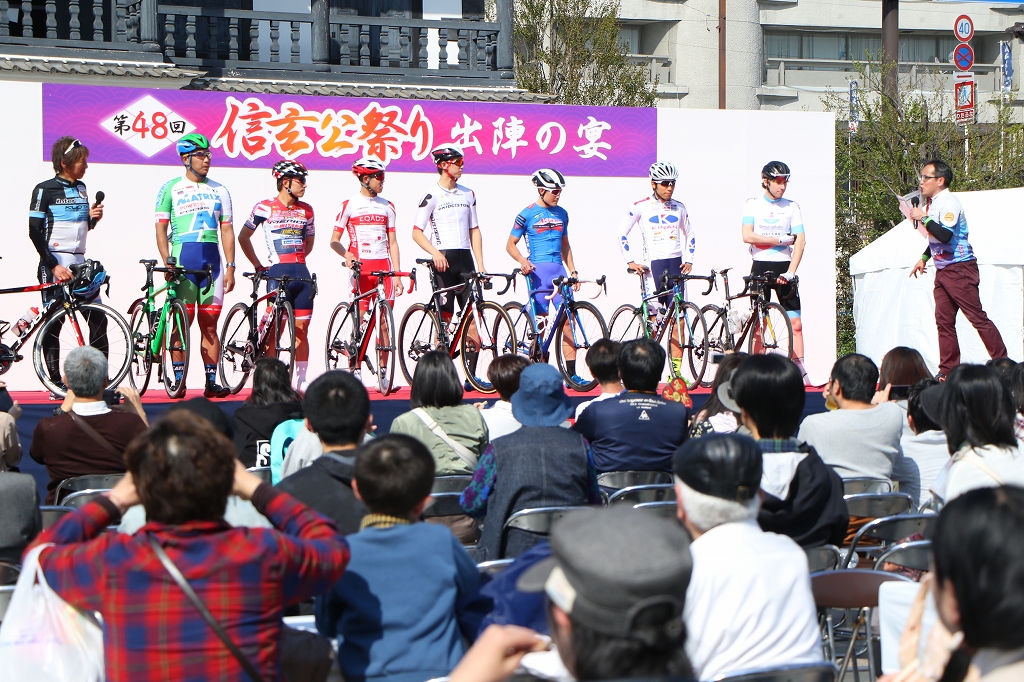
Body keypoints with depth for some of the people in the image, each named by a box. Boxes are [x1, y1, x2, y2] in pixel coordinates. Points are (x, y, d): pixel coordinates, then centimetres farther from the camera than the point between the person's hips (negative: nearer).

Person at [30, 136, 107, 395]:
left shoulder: (81, 188, 13)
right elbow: (35, 232, -10)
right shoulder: (45, 189, -7)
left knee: (99, 320, 1)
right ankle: (56, 384, 3)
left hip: (80, 263, 7)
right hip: (54, 264, -7)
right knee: (53, 325, -2)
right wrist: (54, 266, -16)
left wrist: (92, 218, 0)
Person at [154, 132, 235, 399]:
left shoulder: (219, 190, 13)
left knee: (209, 325, 3)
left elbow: (227, 230, 11)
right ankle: (178, 380, 1)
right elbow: (161, 228, 1)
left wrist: (230, 267, 3)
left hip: (212, 260, 3)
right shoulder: (171, 188, 4)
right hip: (182, 259, -3)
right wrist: (167, 263, -10)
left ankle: (211, 382, 4)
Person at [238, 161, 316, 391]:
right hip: (278, 273, -4)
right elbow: (243, 237, 7)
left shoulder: (306, 210, 11)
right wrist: (258, 266, 8)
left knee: (301, 329, 4)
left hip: (302, 273, 4)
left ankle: (301, 380, 9)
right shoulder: (265, 207, -2)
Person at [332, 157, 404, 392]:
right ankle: (354, 371, 3)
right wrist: (346, 254, -18)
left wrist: (397, 275, 6)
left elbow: (392, 243, 12)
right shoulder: (349, 205, 1)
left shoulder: (387, 206, 12)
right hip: (360, 268, -3)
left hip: (384, 267, 3)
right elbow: (334, 240, 2)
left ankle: (383, 371, 5)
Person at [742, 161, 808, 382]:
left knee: (795, 322, -6)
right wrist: (781, 240, -11)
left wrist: (790, 272, -15)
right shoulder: (753, 204, 3)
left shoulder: (792, 207, 5)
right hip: (760, 266, -1)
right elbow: (747, 236, -11)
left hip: (783, 267, 1)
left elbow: (800, 241, -4)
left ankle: (799, 369, -3)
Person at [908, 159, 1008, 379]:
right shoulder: (932, 202, 13)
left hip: (960, 268, -9)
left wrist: (924, 218, -23)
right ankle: (947, 370, 9)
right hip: (942, 270, 9)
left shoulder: (948, 203, -16)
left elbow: (946, 236, -30)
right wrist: (924, 258, 22)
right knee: (944, 321, 6)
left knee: (977, 317, -8)